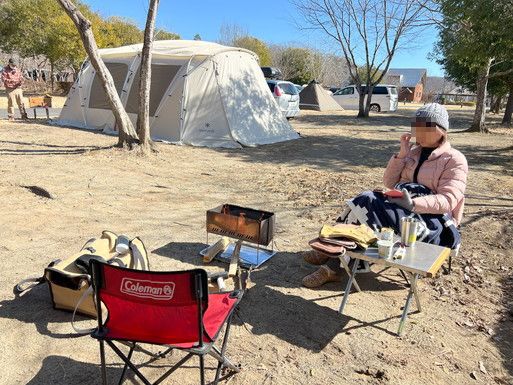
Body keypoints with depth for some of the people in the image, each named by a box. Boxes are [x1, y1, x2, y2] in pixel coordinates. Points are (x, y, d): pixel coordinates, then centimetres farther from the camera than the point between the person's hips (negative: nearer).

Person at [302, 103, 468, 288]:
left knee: (368, 206, -30)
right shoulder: (413, 151, 17)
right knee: (367, 200, -25)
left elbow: (448, 201, -15)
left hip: (432, 220, -6)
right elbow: (389, 183, 12)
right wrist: (402, 154, -2)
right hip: (404, 206, 6)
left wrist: (413, 203, -32)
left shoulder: (455, 160, -3)